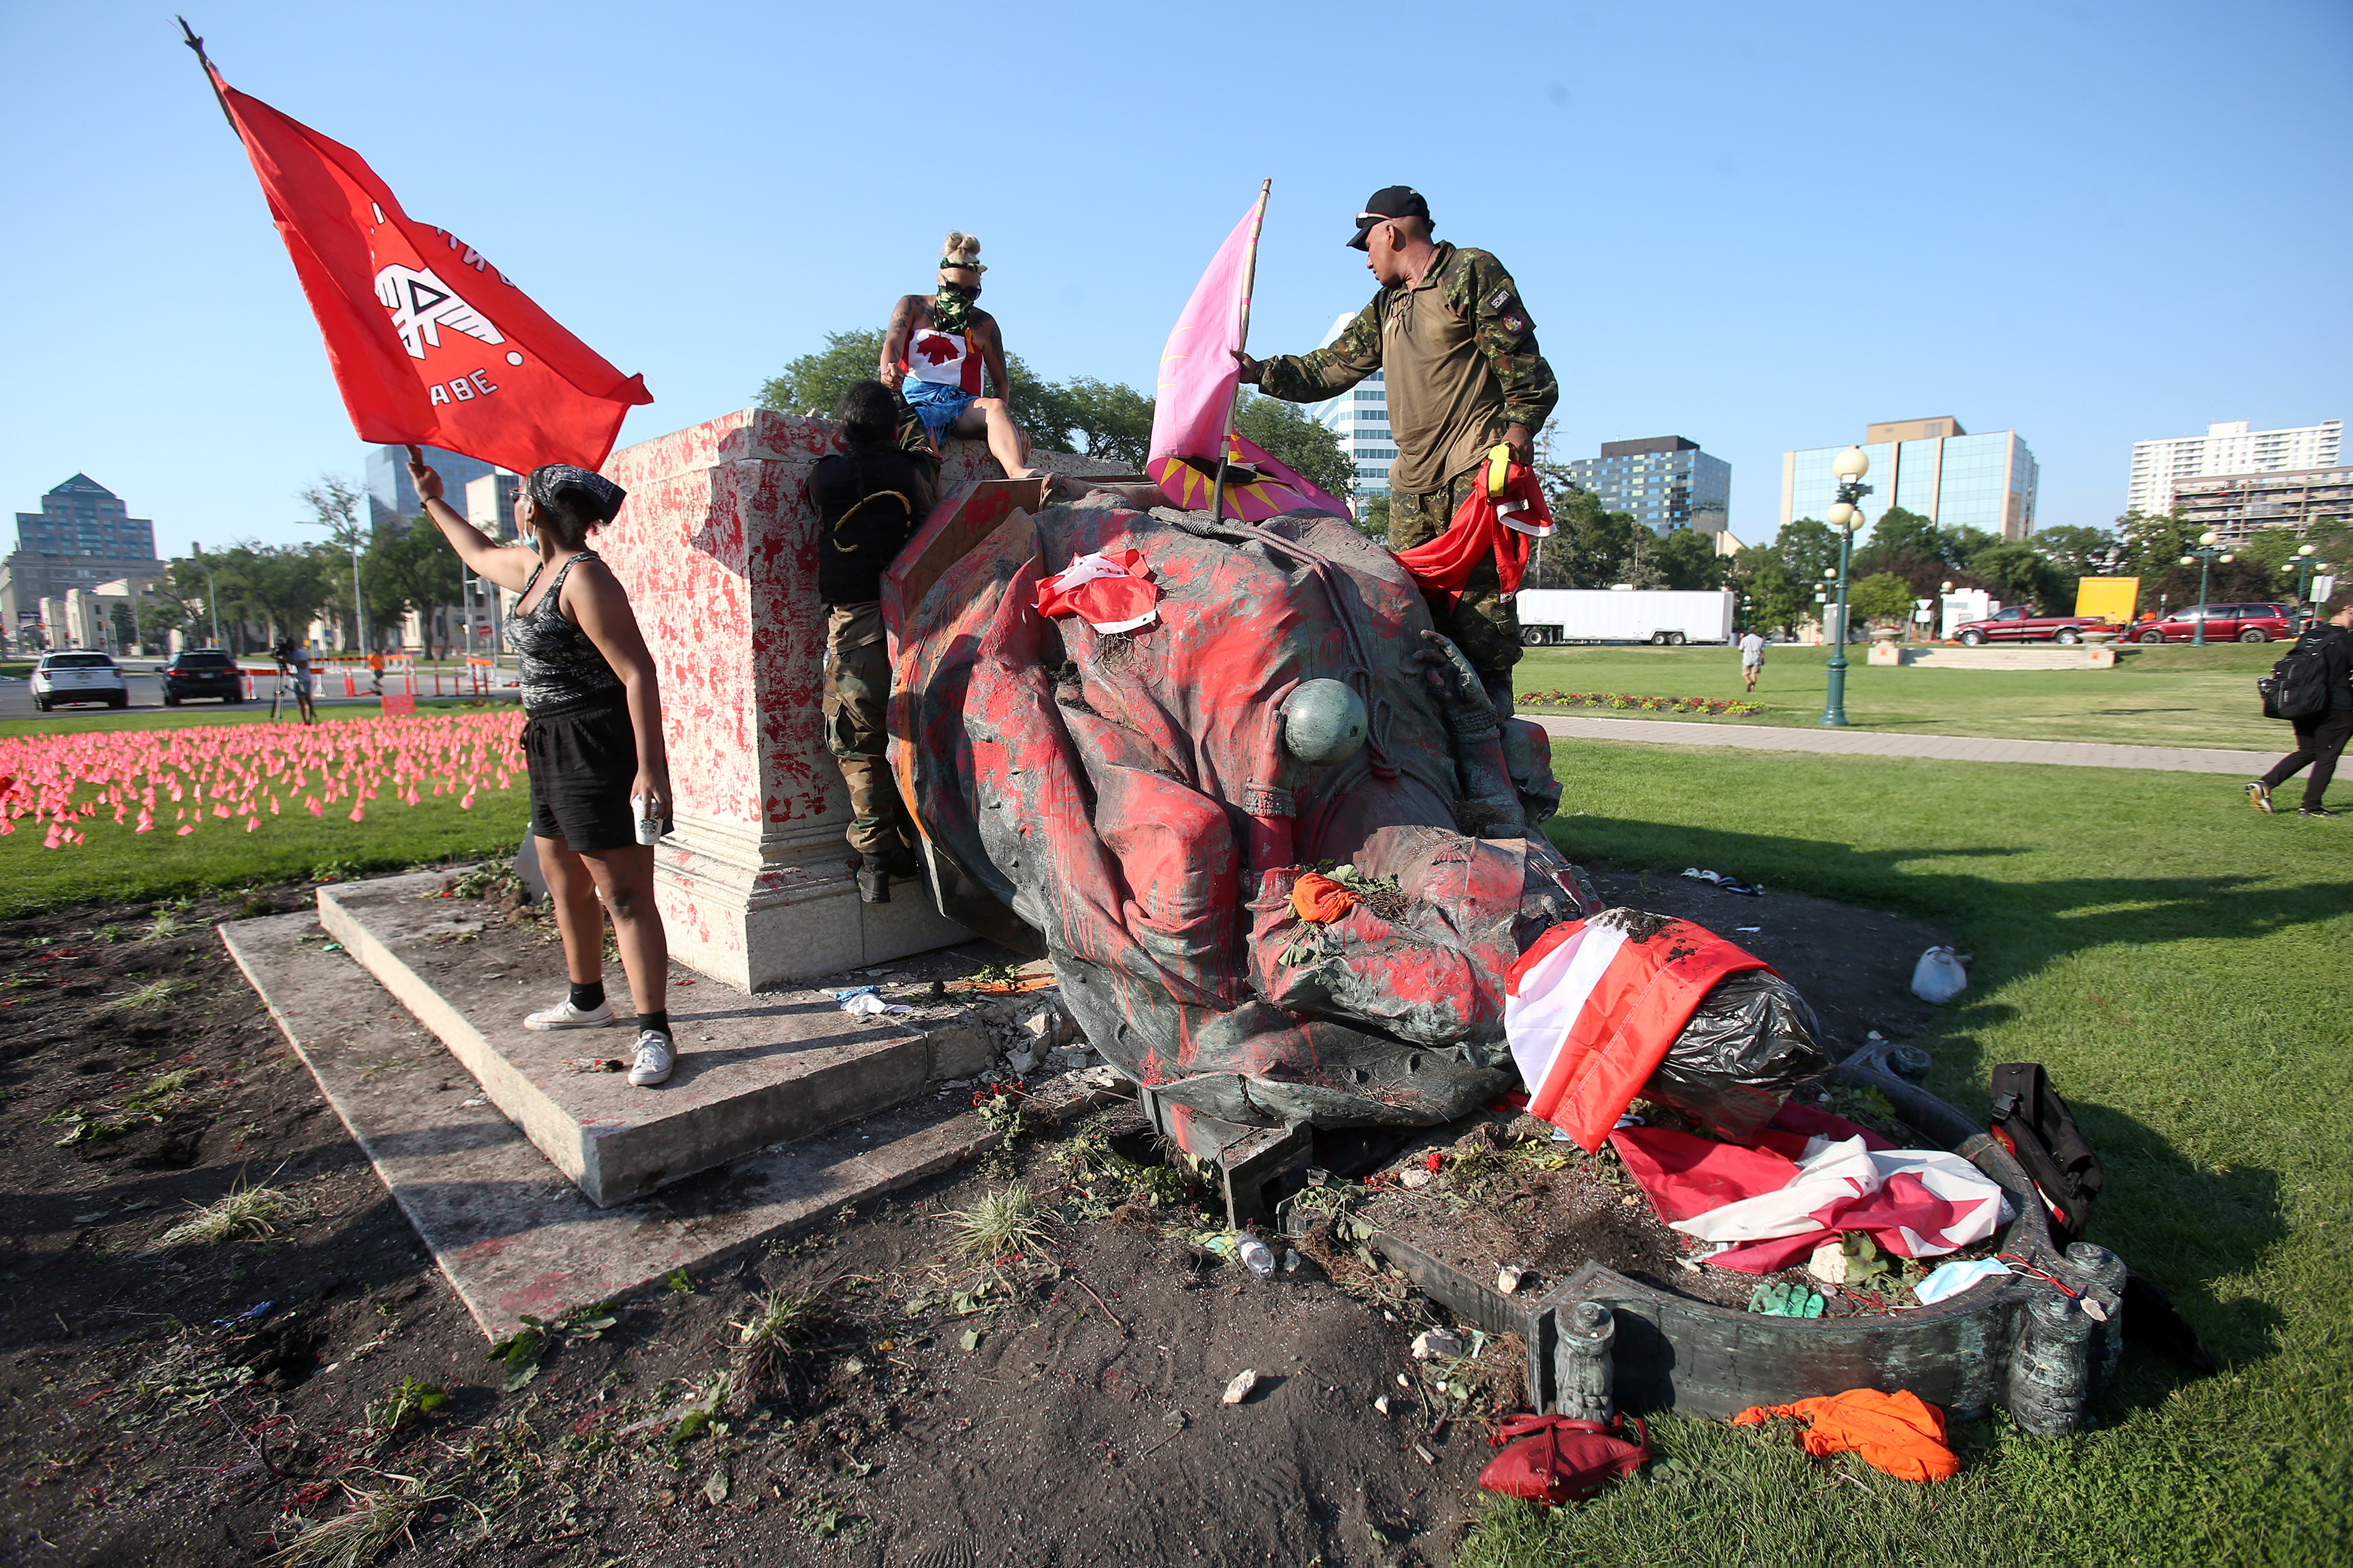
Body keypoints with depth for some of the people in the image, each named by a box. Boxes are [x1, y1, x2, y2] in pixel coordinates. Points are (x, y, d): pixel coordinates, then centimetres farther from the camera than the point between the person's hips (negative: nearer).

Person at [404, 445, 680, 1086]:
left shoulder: (584, 578, -17)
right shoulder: (532, 566, 14)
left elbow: (639, 673, -24)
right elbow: (479, 554, 40)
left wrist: (650, 768, -30)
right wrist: (433, 502, 46)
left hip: (599, 747, -10)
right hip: (553, 746, 10)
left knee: (624, 895, -9)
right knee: (565, 885, 20)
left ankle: (654, 1033, -5)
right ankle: (587, 1001, 37)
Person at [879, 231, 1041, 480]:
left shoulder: (984, 324, 19)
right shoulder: (912, 306, 17)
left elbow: (1001, 381, 18)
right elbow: (893, 343, -1)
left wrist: (1003, 420, -3)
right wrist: (889, 370, -27)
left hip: (961, 403, -1)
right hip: (915, 398, 1)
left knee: (995, 407, -35)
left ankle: (1017, 472, -61)